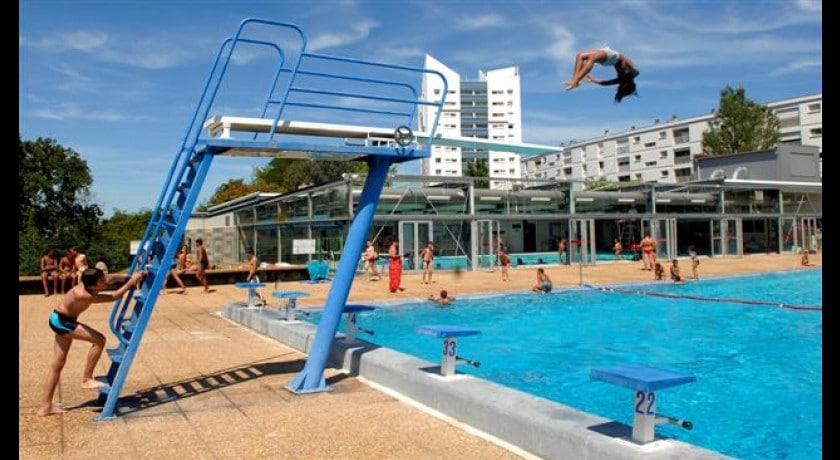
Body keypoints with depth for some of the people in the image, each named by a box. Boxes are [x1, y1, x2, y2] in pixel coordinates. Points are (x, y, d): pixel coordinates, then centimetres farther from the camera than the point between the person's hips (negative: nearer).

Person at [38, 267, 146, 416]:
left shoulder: (86, 285, -10)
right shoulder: (82, 295, -33)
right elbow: (113, 297, -29)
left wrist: (132, 278, -5)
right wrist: (132, 282, -28)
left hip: (61, 320, 9)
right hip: (61, 321, -9)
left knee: (58, 364, 13)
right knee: (99, 339, -17)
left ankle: (46, 406, 21)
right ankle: (86, 379, -5)